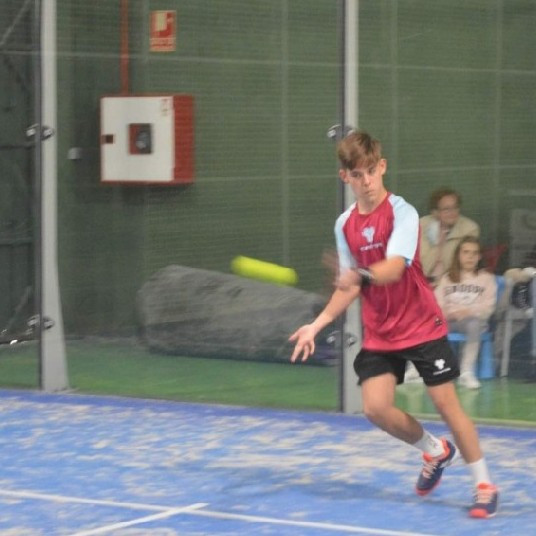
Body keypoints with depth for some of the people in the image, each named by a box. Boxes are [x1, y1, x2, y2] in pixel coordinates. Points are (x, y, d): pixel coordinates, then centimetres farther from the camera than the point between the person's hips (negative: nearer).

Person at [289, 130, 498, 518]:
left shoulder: (402, 213, -15)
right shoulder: (345, 225, 3)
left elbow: (394, 268, -31)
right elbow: (351, 287, 9)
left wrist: (361, 273, -51)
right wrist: (318, 324, -1)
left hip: (422, 326, -5)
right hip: (379, 334, 5)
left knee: (446, 402, -5)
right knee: (376, 408, -8)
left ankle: (484, 485, 10)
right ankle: (436, 452, 20)